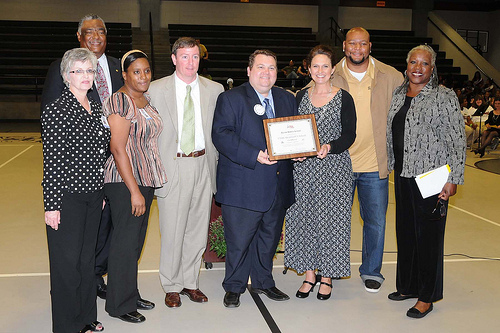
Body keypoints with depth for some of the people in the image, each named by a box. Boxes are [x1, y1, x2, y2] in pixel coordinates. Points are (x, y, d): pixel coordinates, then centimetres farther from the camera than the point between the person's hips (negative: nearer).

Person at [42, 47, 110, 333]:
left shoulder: (96, 109, 10)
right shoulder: (56, 110, -11)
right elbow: (51, 162, -13)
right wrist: (51, 205, -15)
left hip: (93, 195, 7)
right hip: (67, 195, -7)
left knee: (88, 258, 17)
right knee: (67, 261, 4)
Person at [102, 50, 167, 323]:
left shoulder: (146, 100, 12)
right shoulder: (120, 101, -14)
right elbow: (118, 149, -19)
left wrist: (147, 186, 13)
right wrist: (135, 190, -19)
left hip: (145, 179, 8)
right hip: (125, 182, -8)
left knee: (136, 241, 16)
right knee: (125, 243, 1)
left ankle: (131, 295, 29)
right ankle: (120, 305, 15)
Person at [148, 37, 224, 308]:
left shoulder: (215, 90, 5)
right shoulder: (156, 89, -1)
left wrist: (217, 163, 2)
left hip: (203, 165, 3)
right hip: (172, 166, -2)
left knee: (198, 229, 11)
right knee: (172, 231, 3)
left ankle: (190, 282, 28)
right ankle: (172, 286, 21)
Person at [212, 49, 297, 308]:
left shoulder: (287, 99, 14)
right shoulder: (231, 98, -3)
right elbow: (221, 134, -15)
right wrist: (254, 155, -24)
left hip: (277, 186, 5)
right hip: (242, 186, -5)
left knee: (269, 238, 17)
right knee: (238, 241, 2)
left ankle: (263, 282, 36)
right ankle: (234, 287, 22)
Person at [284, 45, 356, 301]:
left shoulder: (344, 98, -1)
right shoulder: (300, 97, 9)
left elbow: (349, 135, -6)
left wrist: (329, 147, -23)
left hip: (335, 167, -3)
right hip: (304, 168, 3)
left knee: (330, 220, 1)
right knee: (304, 219, 6)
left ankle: (327, 277, 17)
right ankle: (309, 275, 21)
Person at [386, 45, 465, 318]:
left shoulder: (444, 97, -7)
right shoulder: (398, 95, 10)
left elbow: (457, 140, -9)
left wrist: (453, 178, -14)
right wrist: (392, 165, 17)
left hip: (431, 177, -6)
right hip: (403, 174, 6)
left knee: (428, 234, 2)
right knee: (405, 230, 14)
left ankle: (426, 297, 15)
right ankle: (408, 286, 31)